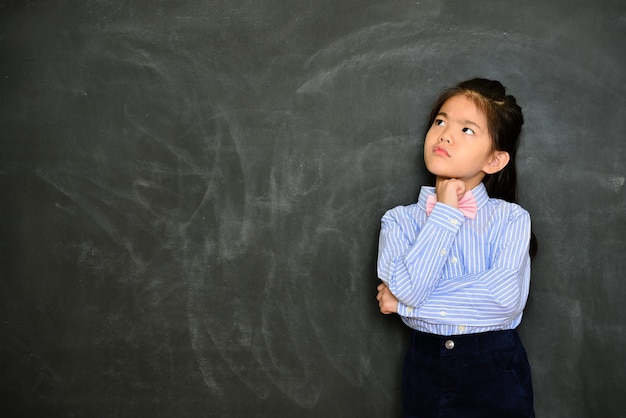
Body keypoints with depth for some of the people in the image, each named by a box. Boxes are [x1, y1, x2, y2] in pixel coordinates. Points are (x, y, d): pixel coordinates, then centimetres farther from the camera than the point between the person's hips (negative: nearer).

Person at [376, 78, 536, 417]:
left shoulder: (511, 218, -6)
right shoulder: (400, 220, -2)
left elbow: (507, 298, -19)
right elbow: (408, 288, -18)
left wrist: (407, 304, -16)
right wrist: (445, 212, -13)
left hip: (496, 372, -1)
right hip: (426, 368, 1)